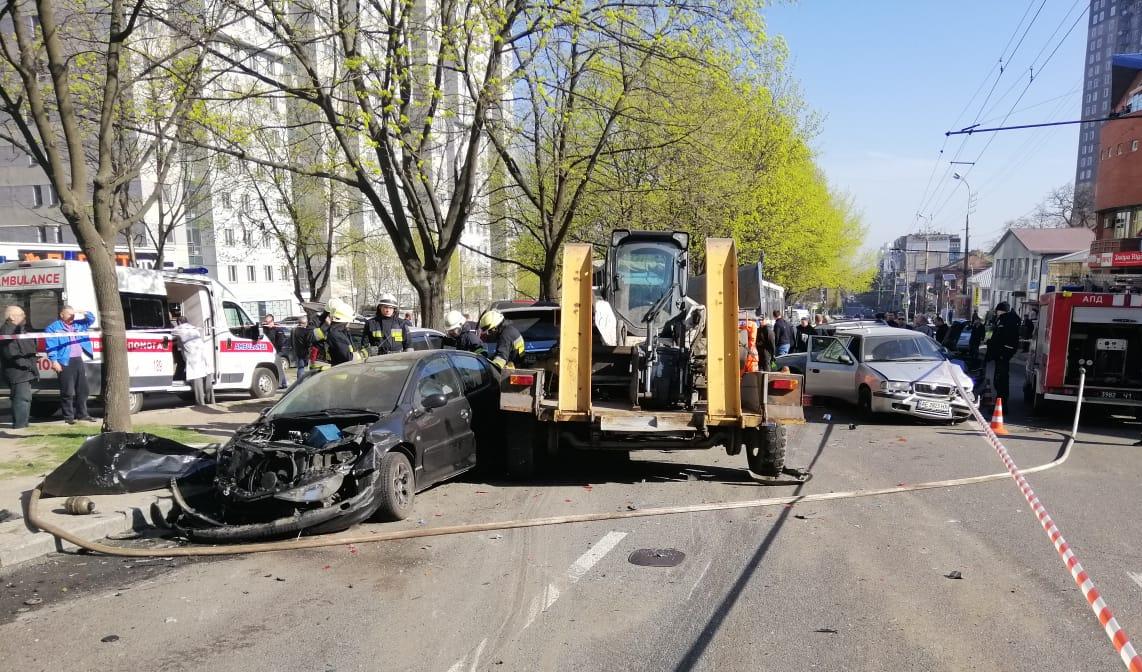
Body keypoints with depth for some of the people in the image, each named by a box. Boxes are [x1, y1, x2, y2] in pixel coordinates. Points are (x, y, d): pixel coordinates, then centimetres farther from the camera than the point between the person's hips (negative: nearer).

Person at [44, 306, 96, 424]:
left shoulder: (78, 325, 17)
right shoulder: (53, 328, -2)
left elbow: (91, 319, 22)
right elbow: (50, 346, -9)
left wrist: (84, 313, 1)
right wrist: (54, 361, -18)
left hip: (78, 360, 7)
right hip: (65, 362, -7)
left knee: (82, 389, 11)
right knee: (68, 392, -5)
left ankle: (82, 414, 21)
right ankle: (69, 416, 1)